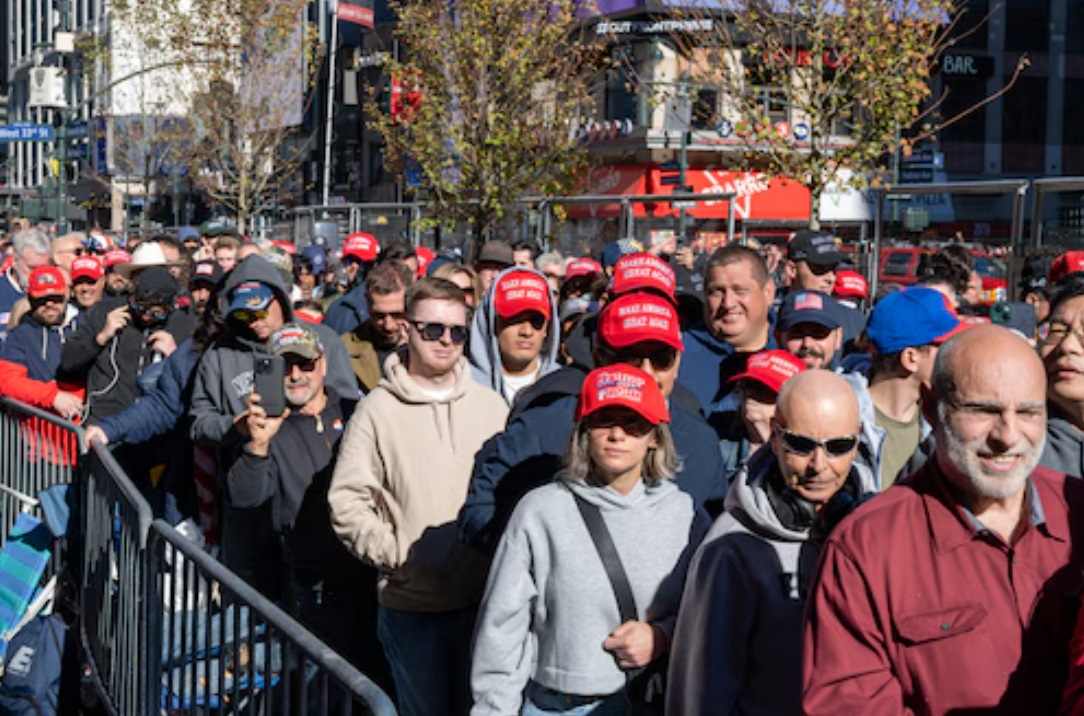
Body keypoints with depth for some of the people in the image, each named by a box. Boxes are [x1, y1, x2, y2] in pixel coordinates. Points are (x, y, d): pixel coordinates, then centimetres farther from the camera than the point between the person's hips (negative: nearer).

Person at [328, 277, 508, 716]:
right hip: (410, 602, -2)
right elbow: (346, 500, -6)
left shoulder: (491, 405, 4)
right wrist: (395, 552, -13)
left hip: (482, 596, 2)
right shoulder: (378, 408, -5)